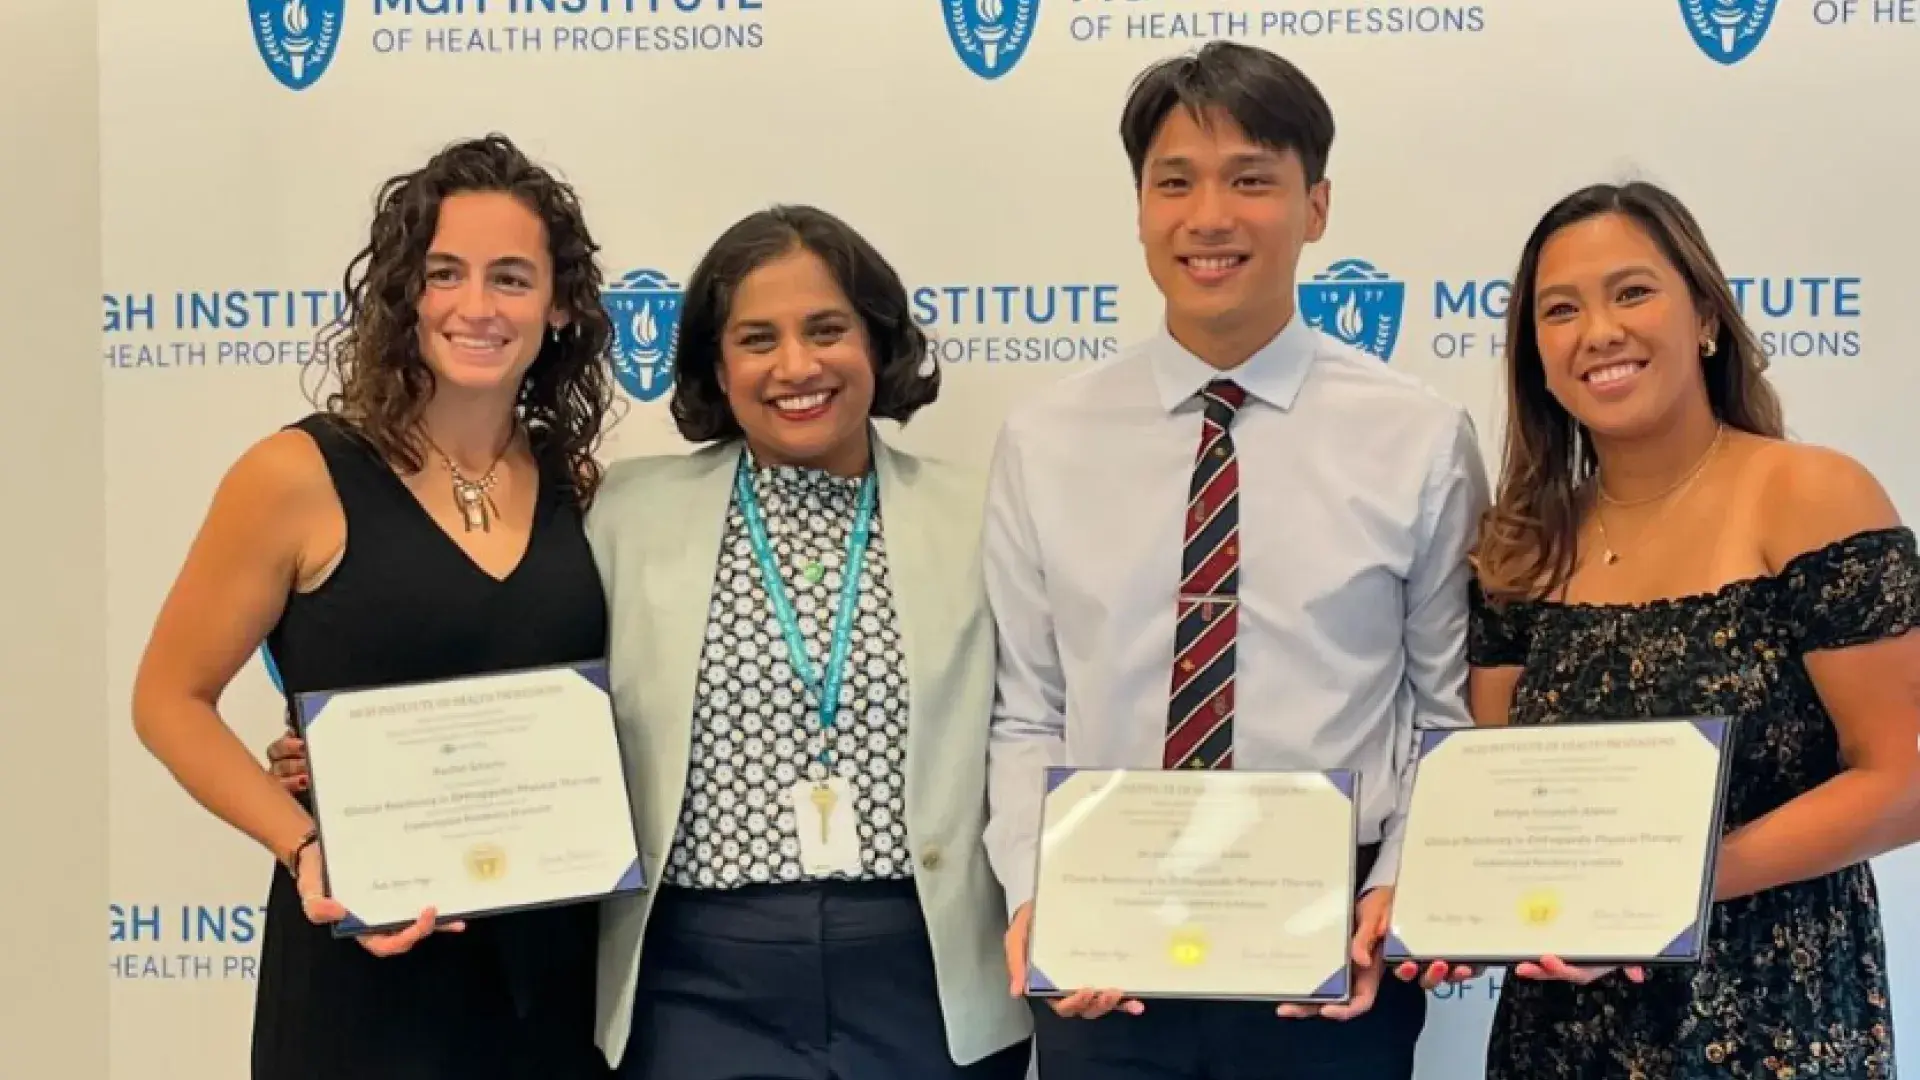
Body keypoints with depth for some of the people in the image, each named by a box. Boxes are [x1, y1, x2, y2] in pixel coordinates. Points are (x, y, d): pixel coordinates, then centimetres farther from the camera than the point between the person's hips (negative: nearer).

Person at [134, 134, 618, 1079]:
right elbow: (170, 701, -3)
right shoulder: (300, 476, -7)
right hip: (368, 968, -3)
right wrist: (308, 849, -16)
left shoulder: (579, 490, 5)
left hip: (561, 961, 4)